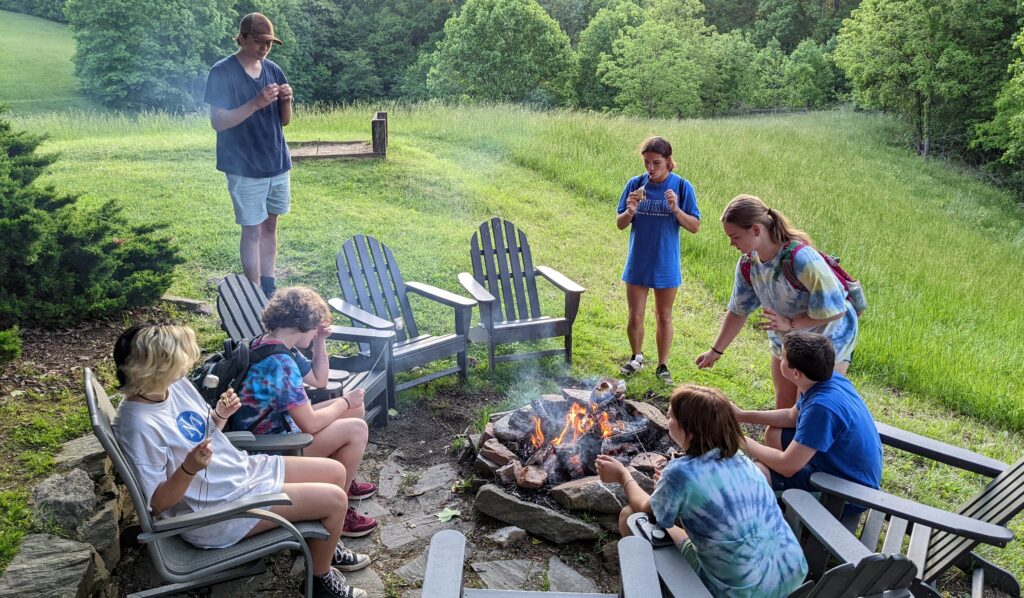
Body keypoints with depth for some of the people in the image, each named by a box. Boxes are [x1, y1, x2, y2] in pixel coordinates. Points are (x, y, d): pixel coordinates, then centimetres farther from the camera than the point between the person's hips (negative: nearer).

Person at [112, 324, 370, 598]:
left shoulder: (176, 384, -3)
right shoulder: (138, 425, -27)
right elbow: (157, 503, -22)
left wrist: (221, 415, -8)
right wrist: (189, 468, -38)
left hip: (241, 469, 9)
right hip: (218, 506, -9)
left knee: (335, 472, 10)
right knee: (335, 500, -11)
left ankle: (325, 543, 35)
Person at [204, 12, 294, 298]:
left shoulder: (274, 70, 6)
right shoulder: (222, 73, -10)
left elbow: (284, 120, 10)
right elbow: (218, 122, -16)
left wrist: (286, 101, -12)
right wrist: (256, 104, -27)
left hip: (278, 164, 6)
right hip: (245, 168, -5)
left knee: (270, 226, 12)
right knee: (252, 231, -2)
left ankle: (269, 289, 22)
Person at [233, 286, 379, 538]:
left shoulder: (276, 347, 2)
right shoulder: (279, 363, -29)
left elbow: (319, 379, 15)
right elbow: (311, 425, -28)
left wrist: (320, 342, 2)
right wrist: (345, 402, -12)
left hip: (278, 426, 10)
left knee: (355, 408, 10)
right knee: (356, 430, -16)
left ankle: (341, 481, 27)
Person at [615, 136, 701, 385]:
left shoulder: (682, 187, -8)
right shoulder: (635, 184, -4)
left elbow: (695, 227, -8)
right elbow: (620, 224, 1)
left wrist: (676, 210, -25)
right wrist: (630, 212, -21)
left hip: (666, 265, -1)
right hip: (637, 264, 1)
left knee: (664, 318, 11)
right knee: (635, 317, 9)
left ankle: (662, 365, 27)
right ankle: (637, 357, 33)